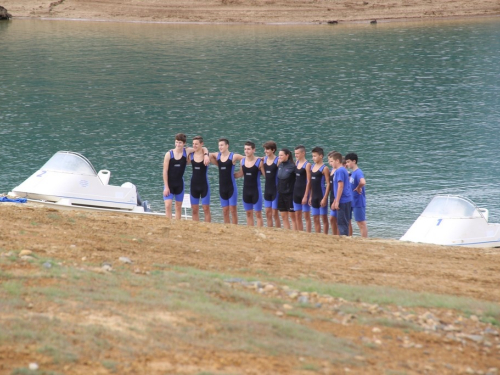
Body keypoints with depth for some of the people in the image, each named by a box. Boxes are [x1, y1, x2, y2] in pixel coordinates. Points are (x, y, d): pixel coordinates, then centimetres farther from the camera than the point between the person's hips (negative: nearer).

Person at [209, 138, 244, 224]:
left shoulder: (233, 156, -8)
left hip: (231, 186, -5)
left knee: (233, 209, -4)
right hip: (222, 187, 5)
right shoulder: (217, 155, 5)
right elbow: (209, 155, 21)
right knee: (225, 211, 8)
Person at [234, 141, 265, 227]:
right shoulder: (242, 161, 3)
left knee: (258, 214, 0)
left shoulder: (259, 162, -12)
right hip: (246, 190, 5)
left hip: (256, 190, -5)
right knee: (248, 213, 10)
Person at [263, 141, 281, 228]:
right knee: (268, 213, 9)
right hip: (267, 188, 6)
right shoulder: (264, 159, 6)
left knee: (275, 213, -2)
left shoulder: (278, 160, -12)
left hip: (275, 189, -6)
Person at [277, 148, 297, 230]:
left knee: (292, 216, 0)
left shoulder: (292, 166, -13)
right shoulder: (280, 166, 5)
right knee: (284, 216, 9)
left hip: (290, 194, -7)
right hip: (281, 194, 7)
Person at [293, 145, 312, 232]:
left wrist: (306, 196, -17)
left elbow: (309, 181, -14)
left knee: (306, 216, -2)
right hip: (296, 192, 8)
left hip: (304, 192, -8)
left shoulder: (307, 165, -11)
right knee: (297, 216, 10)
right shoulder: (297, 163, 10)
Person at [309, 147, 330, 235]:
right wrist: (310, 197, 14)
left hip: (322, 196, -7)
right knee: (315, 218, 9)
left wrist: (325, 198, -18)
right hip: (314, 196, 7)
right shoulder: (312, 167, 11)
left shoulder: (324, 168, -10)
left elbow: (328, 184, -13)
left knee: (323, 217, -2)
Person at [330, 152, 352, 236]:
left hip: (343, 201, -9)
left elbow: (340, 186, -19)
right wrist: (335, 201, 26)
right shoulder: (343, 170, 17)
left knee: (342, 223, -6)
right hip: (346, 200, 9)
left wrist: (337, 201, -18)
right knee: (343, 222, 13)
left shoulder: (339, 171, -13)